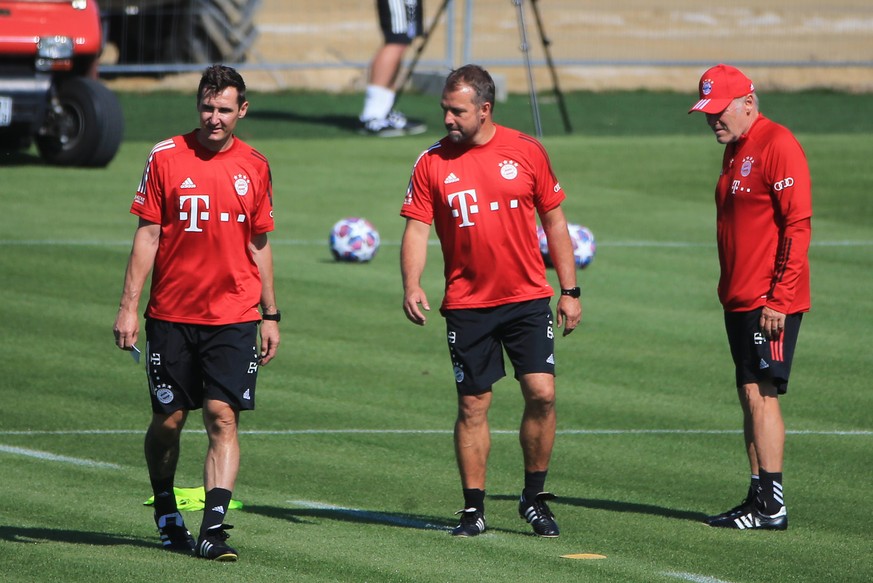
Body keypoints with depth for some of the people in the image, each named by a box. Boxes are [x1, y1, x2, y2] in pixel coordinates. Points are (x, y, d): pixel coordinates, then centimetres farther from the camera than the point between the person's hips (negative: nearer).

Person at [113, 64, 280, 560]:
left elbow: (259, 245, 13)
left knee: (223, 418, -10)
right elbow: (147, 236, 1)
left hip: (233, 318, 1)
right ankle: (167, 515, 26)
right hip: (172, 315, -1)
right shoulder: (166, 158, -1)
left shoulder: (254, 167, 6)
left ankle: (214, 527, -14)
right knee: (168, 420, 6)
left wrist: (270, 315, 12)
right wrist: (129, 307, -4)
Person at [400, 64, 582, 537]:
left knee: (541, 393, -9)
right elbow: (416, 229, -2)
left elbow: (554, 221, 7)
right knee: (473, 405, 2)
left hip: (527, 298, 0)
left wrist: (569, 291, 5)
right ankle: (473, 509, 12)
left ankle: (535, 497, 7)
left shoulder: (526, 152, 0)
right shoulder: (432, 162, 0)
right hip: (467, 304, 0)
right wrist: (411, 285, -19)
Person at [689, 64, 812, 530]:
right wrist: (729, 292, 16)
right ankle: (758, 499, 13)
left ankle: (771, 506, -8)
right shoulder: (734, 150, 16)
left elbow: (797, 226, -17)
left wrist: (779, 298, -20)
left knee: (761, 394, -10)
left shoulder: (777, 145, -13)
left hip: (770, 303, -9)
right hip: (739, 300, 9)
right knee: (749, 396, 9)